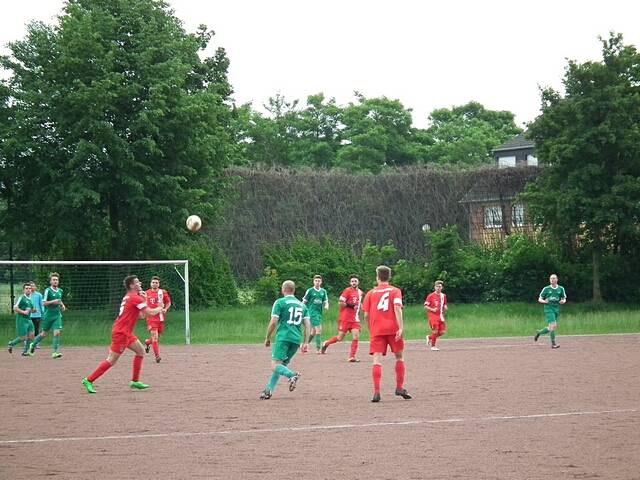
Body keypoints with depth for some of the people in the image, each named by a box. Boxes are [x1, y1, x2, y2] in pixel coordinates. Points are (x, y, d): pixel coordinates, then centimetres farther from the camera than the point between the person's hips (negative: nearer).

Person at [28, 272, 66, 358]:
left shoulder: (60, 291, 9)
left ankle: (55, 352, -9)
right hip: (48, 315, -4)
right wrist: (53, 302, -26)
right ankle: (33, 345, 35)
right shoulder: (48, 290, -11)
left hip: (57, 316, 4)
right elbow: (44, 303, -13)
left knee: (57, 333, -11)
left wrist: (62, 305, 9)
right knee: (44, 334, 9)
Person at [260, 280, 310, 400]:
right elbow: (307, 324, 12)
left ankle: (292, 375, -37)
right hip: (297, 339, 6)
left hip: (283, 337, -6)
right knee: (282, 364, 14)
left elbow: (273, 322, -5)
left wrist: (267, 338, 6)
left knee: (275, 365, -10)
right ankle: (268, 390, 7)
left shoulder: (280, 302, 1)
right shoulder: (302, 305, 19)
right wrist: (306, 342, 11)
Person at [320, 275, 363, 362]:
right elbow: (340, 302, -15)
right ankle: (326, 344, 26)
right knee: (340, 338, 0)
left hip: (355, 319, 6)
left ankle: (352, 356, -7)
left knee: (356, 337, -10)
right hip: (345, 318, -5)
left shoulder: (360, 292, 14)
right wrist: (350, 305, -18)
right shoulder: (348, 291, -9)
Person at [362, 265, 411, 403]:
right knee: (400, 356, 17)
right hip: (393, 329, -1)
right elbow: (397, 308, -10)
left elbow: (366, 316, 7)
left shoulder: (371, 293, 10)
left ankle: (376, 392, -16)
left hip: (377, 330, 1)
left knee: (377, 359, -4)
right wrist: (400, 327, -15)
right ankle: (399, 387, 17)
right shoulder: (395, 291, 6)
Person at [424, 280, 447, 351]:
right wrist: (432, 309, -18)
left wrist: (445, 308, 0)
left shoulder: (443, 296, 11)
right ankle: (433, 346, 4)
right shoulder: (431, 296, -4)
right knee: (435, 331, -12)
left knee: (442, 331, 0)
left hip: (440, 316, 5)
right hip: (432, 316, -5)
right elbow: (425, 306, -3)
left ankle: (430, 337, 25)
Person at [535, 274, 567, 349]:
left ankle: (539, 333, 34)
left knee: (550, 328, 7)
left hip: (556, 309, 4)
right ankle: (553, 343, -12)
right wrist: (544, 301, -17)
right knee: (553, 325, -18)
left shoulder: (561, 289, 7)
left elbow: (564, 299, 15)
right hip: (548, 309, -4)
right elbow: (539, 299, 5)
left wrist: (563, 301, -9)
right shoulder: (546, 289, 0)